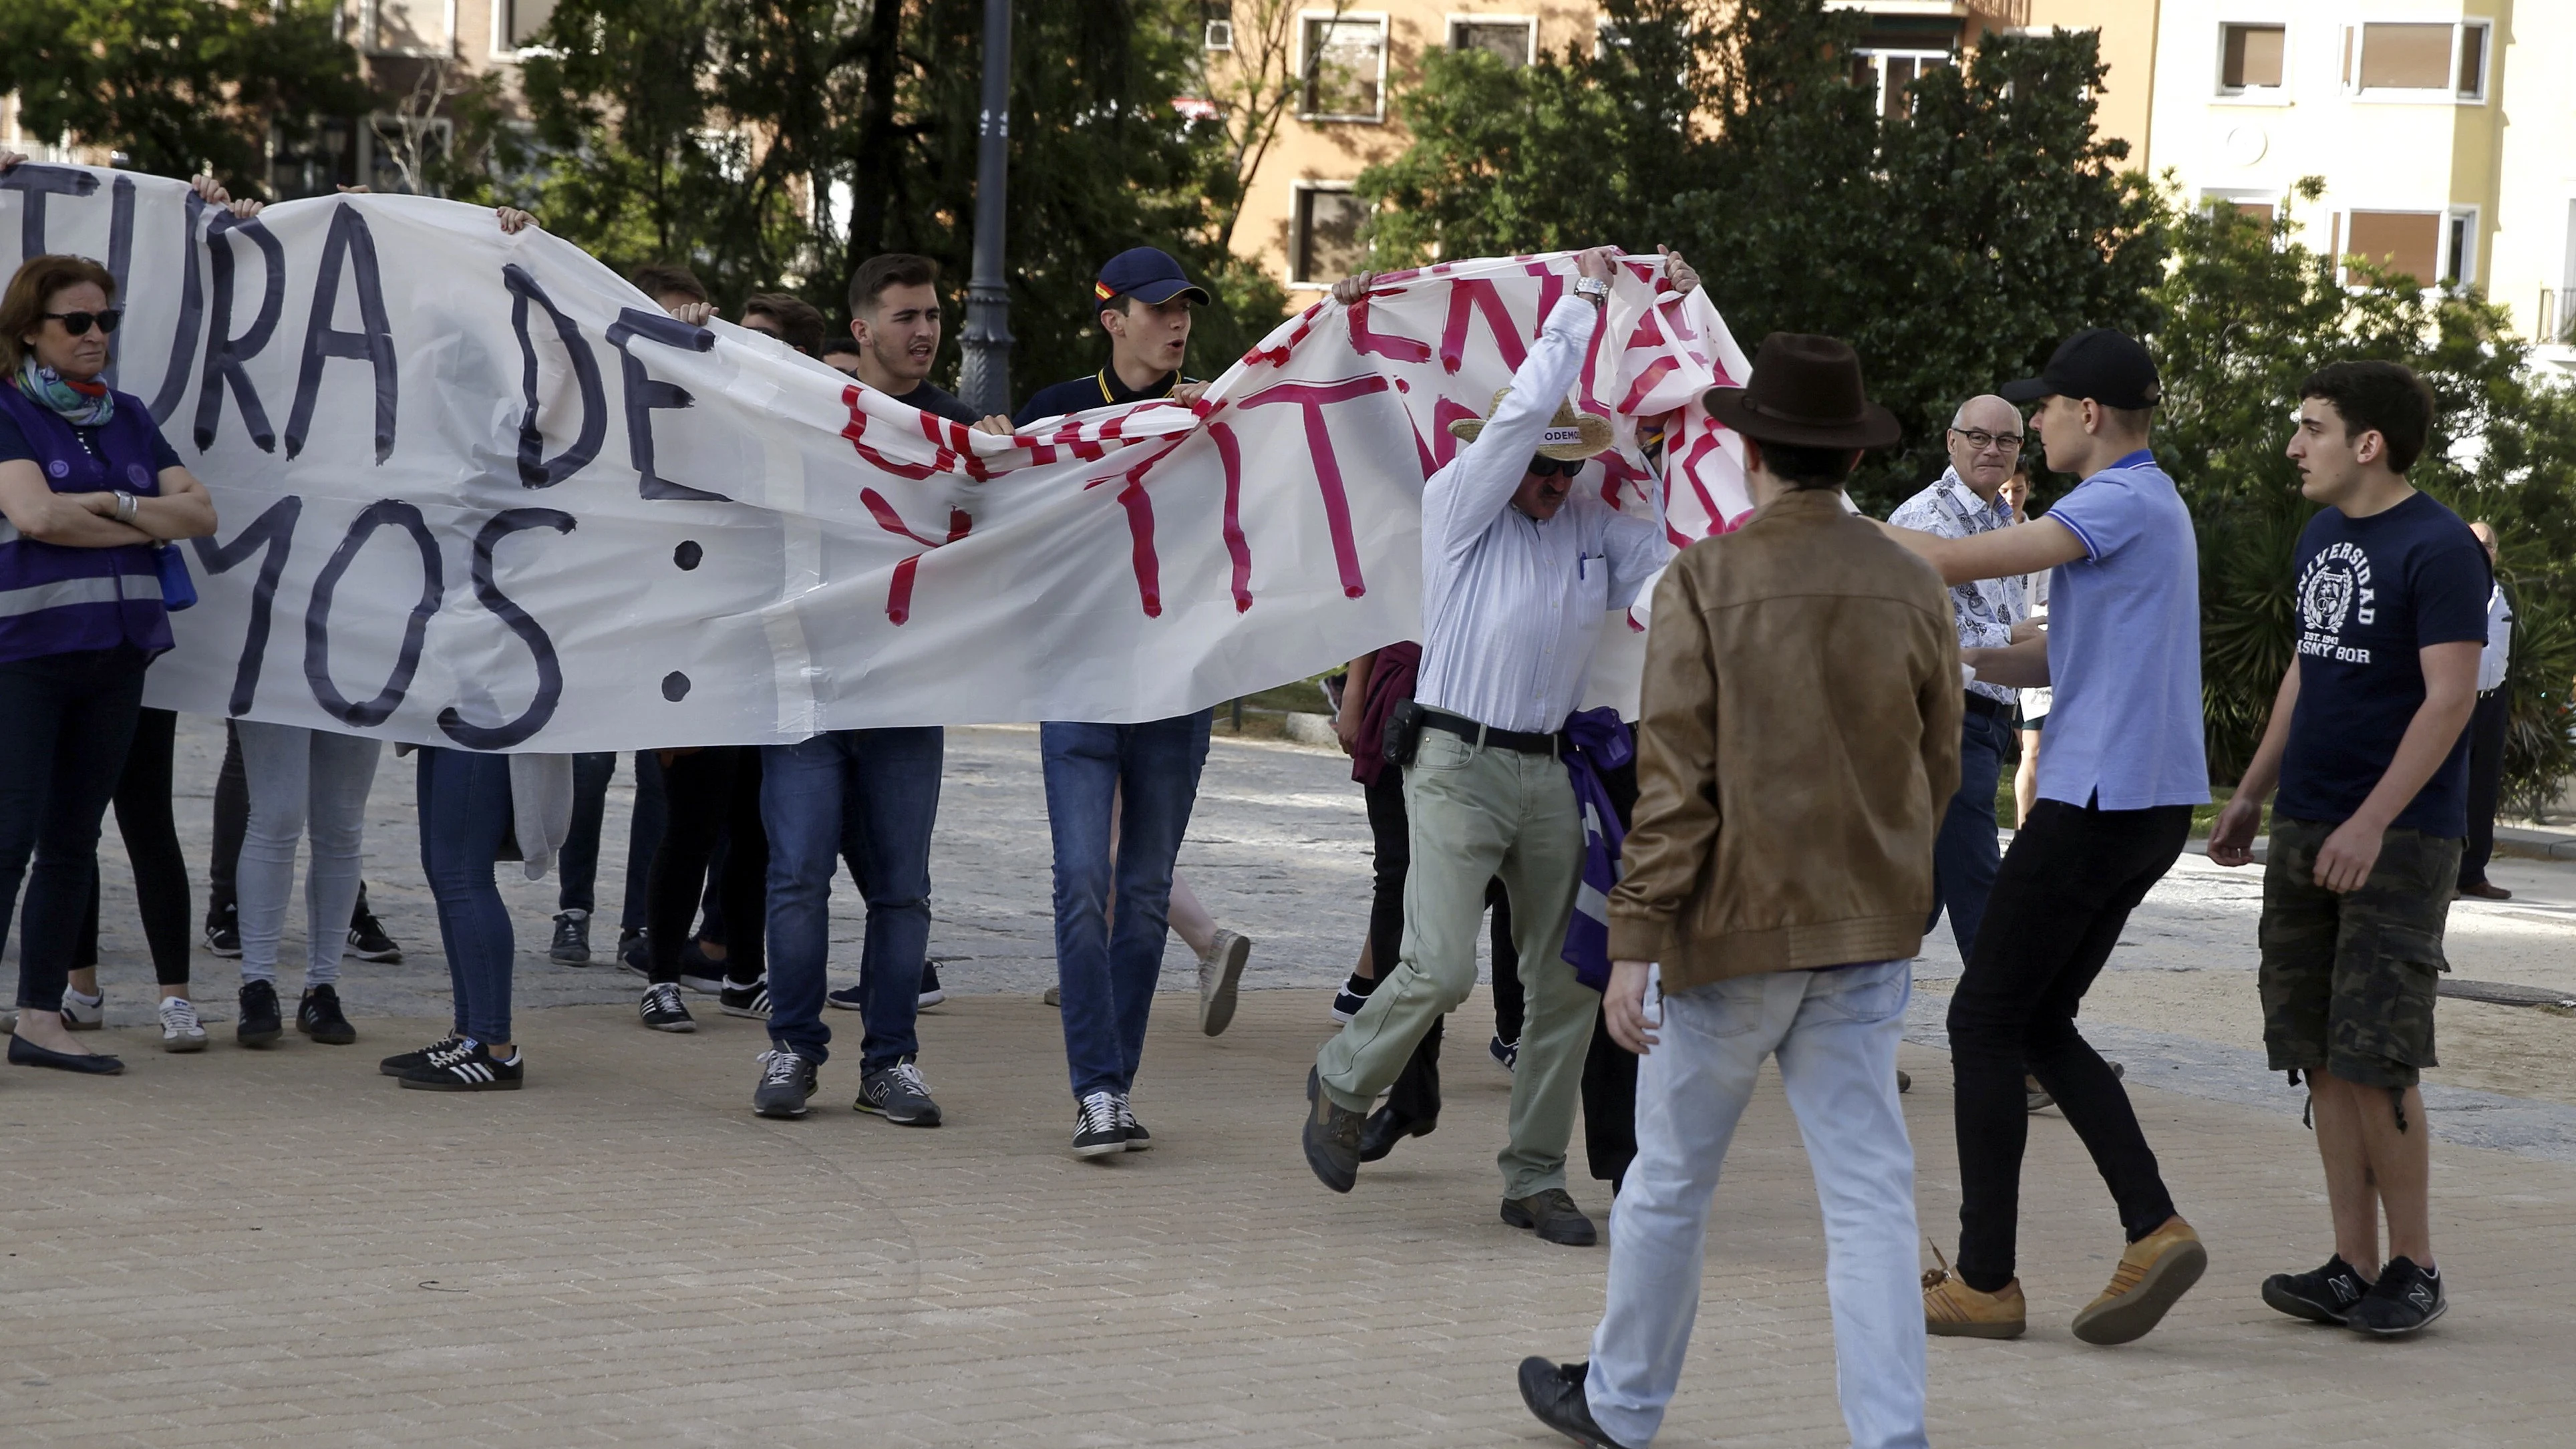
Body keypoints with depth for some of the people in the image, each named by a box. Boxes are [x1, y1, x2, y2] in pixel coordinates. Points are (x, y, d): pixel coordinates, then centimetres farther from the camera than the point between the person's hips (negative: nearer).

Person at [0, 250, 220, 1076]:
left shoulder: (128, 418, 14)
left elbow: (201, 514, 6)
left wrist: (116, 503, -11)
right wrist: (147, 525, -7)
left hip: (116, 651, 6)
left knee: (74, 840, 8)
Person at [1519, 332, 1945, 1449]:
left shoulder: (1705, 583, -11)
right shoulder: (1913, 590, 2)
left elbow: (1674, 783, -14)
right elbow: (1937, 774, 10)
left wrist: (1634, 942, -12)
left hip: (1734, 930, -3)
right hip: (1869, 936, 3)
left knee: (1672, 1179, 12)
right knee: (1868, 1187, 3)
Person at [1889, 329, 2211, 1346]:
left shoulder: (2124, 505, -14)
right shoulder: (2150, 504, 18)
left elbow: (1960, 562, -19)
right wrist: (1951, 657, 10)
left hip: (2100, 798, -10)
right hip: (2147, 804, 10)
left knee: (1986, 1023, -2)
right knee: (2039, 1024, 13)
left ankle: (1985, 1281, 1)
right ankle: (2154, 1229, 1)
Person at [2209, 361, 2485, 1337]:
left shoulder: (2440, 551, -12)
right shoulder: (2321, 537, 13)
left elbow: (2450, 698, -17)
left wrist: (2371, 822, -24)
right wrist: (2250, 796, 21)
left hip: (2400, 840, -8)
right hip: (2306, 829, 8)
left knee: (2374, 1057, -9)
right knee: (2320, 1057, 5)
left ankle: (2414, 1268, 3)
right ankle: (2353, 1268, 9)